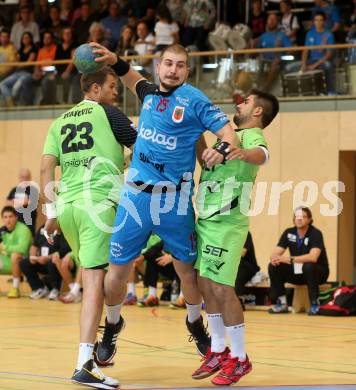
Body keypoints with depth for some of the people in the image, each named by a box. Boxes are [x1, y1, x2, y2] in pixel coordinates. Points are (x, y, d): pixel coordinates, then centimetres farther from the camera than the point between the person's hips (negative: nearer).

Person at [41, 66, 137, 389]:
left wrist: (51, 210, 9)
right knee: (94, 279, -12)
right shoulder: (107, 113, 3)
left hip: (66, 205, 6)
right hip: (98, 203, -6)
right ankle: (85, 363, -21)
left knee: (92, 273, 22)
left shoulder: (60, 122, 18)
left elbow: (47, 167, 10)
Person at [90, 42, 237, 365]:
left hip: (175, 200, -3)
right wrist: (115, 61, 17)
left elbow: (229, 132, -10)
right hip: (136, 195, 3)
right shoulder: (150, 93, 9)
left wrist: (223, 149, -32)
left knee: (188, 270, 8)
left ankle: (195, 323, 35)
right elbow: (134, 80, 34)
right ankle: (111, 327, 26)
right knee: (117, 272, 2)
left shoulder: (194, 99, -5)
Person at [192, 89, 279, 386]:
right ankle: (219, 352, 23)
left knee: (221, 289, -9)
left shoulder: (252, 135, -9)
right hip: (207, 219, 9)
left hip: (226, 223, -9)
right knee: (206, 285, 12)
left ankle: (240, 359, 2)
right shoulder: (232, 135, 20)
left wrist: (247, 153, -56)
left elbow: (262, 154, -34)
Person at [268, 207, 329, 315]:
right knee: (273, 267, -14)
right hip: (296, 272, 5)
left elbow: (313, 257, -34)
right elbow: (275, 253, -5)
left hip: (317, 271, -5)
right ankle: (282, 303, -7)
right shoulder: (289, 233, -2)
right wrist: (274, 258, -31)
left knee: (308, 266, -38)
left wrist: (290, 259, -38)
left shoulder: (315, 234, -19)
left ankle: (314, 304, -23)